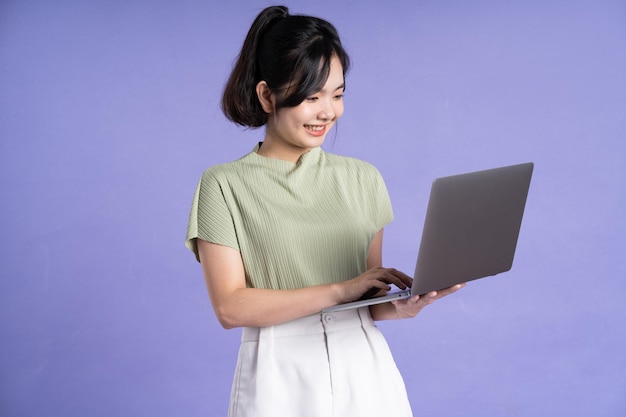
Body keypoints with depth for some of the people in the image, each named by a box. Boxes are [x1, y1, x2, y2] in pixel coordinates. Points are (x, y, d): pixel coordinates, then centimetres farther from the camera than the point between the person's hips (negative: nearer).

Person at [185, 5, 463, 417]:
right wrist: (340, 290, -15)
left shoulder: (362, 179, 7)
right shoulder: (224, 186, -3)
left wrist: (398, 306, -15)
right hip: (281, 376, -3)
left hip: (363, 368, 3)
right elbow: (231, 307, -11)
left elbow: (368, 299, 7)